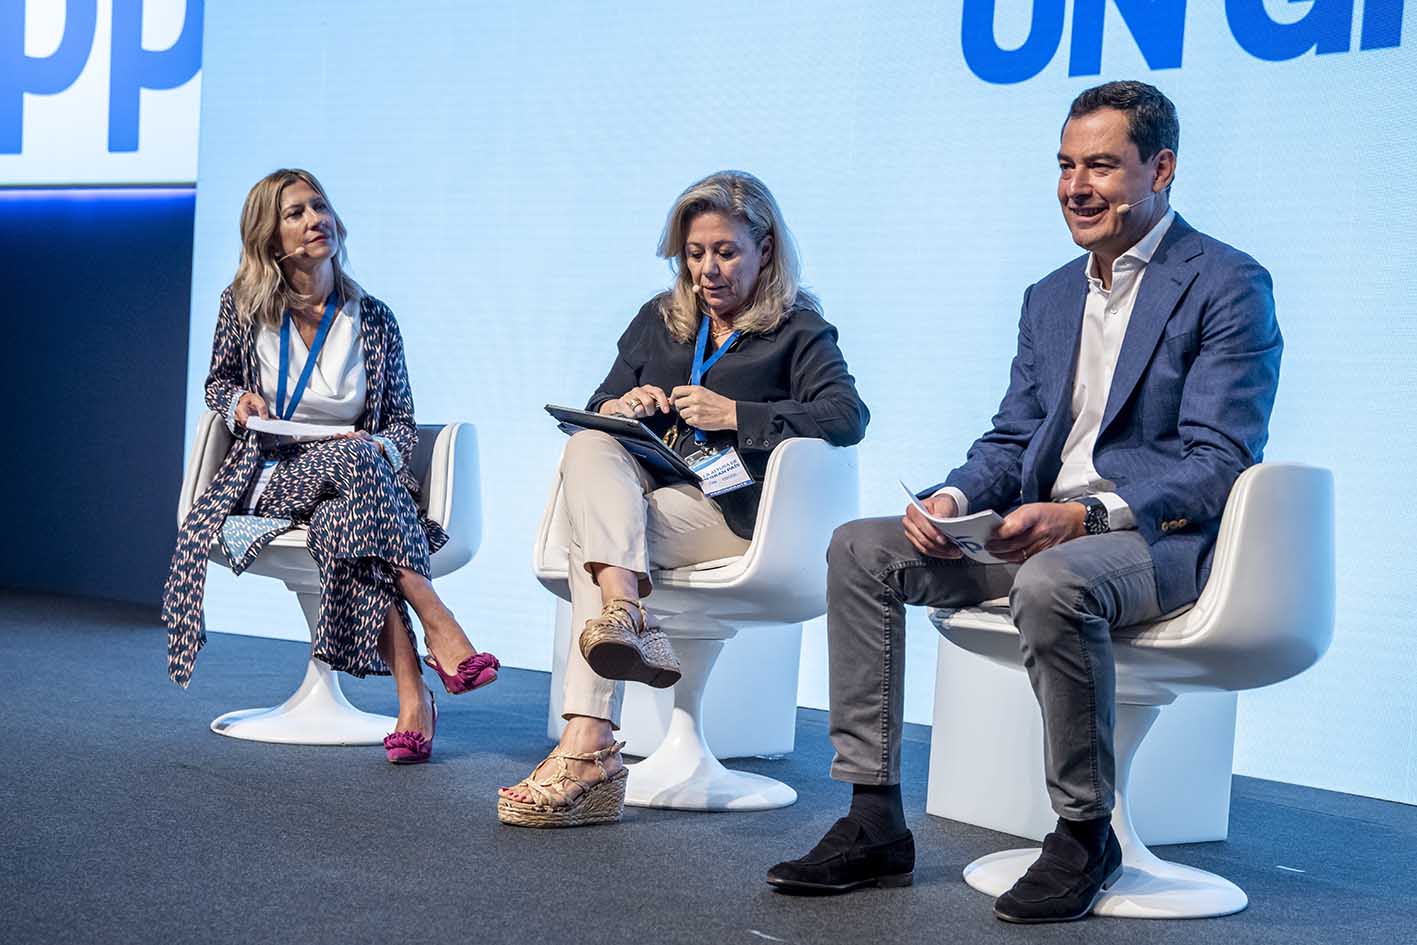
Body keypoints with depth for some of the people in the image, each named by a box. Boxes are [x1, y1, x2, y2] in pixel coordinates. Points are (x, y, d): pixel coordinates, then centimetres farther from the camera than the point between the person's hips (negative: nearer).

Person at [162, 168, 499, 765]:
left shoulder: (373, 320, 7)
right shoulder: (244, 305, 6)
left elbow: (403, 424, 10)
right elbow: (218, 384, 21)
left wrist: (379, 446, -13)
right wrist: (239, 402, -3)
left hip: (361, 475, 1)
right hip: (270, 480, -1)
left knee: (339, 523, -38)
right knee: (349, 457, -36)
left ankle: (411, 696, -45)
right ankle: (438, 628, -43)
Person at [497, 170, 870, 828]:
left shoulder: (797, 331, 8)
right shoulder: (657, 320, 24)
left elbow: (847, 417, -9)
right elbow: (594, 412, 22)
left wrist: (734, 415, -16)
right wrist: (619, 408, -3)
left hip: (732, 509, -5)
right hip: (645, 492, 5)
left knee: (595, 531, -28)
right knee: (588, 449, -27)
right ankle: (626, 614, -45)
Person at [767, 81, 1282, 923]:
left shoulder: (1229, 286, -6)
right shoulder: (1051, 297, 18)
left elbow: (1218, 463, -15)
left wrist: (1083, 516, -27)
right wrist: (954, 498, -7)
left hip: (1164, 537, -7)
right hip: (1045, 530, 8)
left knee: (1052, 582, -39)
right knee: (861, 548, -8)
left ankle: (1086, 833, -17)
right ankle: (875, 820, -8)